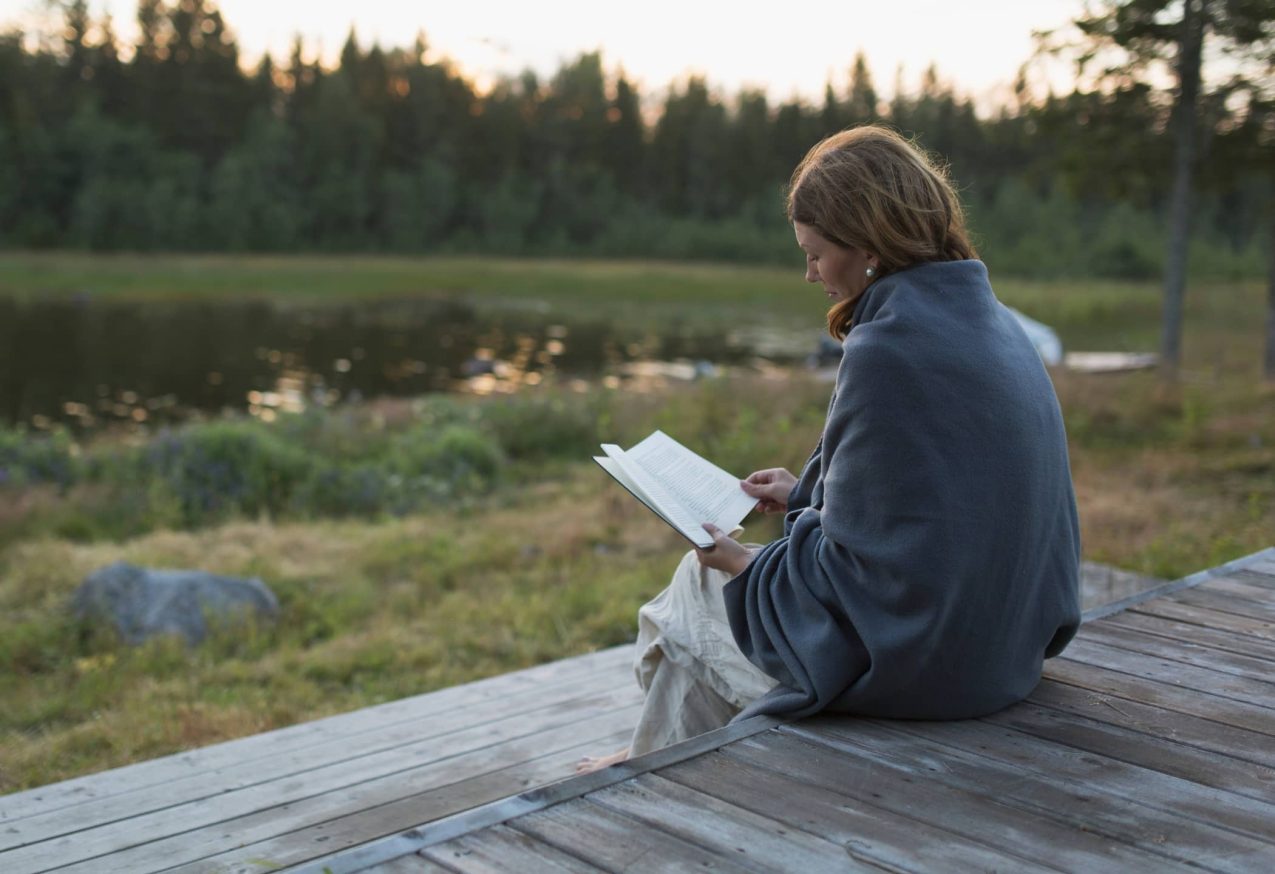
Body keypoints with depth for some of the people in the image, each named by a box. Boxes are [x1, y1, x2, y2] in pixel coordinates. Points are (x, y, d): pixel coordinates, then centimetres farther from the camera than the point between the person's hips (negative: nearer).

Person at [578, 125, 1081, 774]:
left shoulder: (888, 348, -24)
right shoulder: (991, 323, 4)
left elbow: (850, 566, -21)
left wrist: (745, 563, -5)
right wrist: (807, 492, 17)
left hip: (914, 664, -9)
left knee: (696, 585, 14)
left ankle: (656, 769, 39)